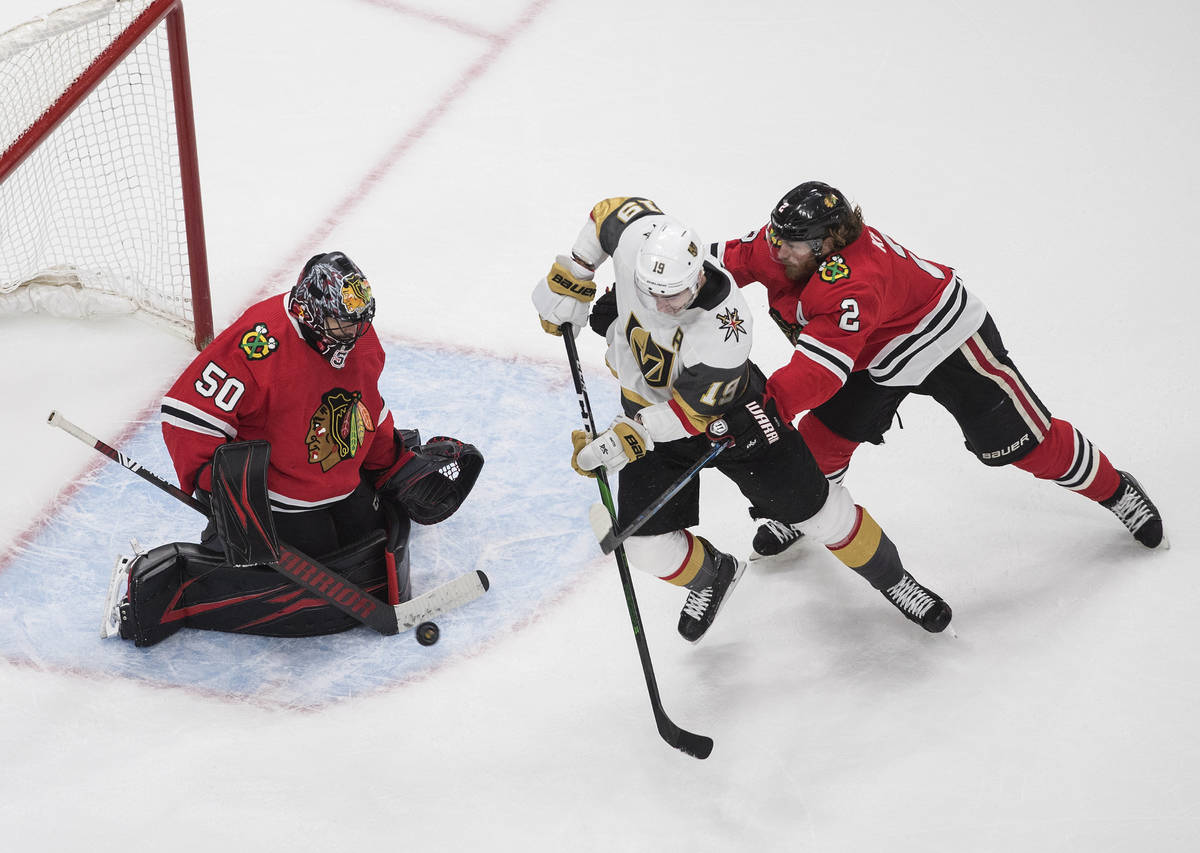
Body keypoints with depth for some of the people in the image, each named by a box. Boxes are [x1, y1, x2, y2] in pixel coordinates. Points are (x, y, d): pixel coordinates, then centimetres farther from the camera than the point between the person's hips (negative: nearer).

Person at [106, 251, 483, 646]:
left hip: (344, 490, 8)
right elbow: (187, 413, -28)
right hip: (273, 505, -8)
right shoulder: (260, 342, -27)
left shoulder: (360, 340, -1)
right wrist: (220, 487, -30)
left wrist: (397, 468, 17)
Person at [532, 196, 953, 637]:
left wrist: (630, 437, -38)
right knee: (646, 546, -1)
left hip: (724, 408, -4)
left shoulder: (723, 330, -41)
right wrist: (570, 278, -3)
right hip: (647, 405, 4)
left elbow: (692, 411, -29)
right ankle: (711, 576, 34)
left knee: (814, 507, 3)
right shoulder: (637, 239, -30)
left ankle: (891, 578, 29)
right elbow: (612, 210, -5)